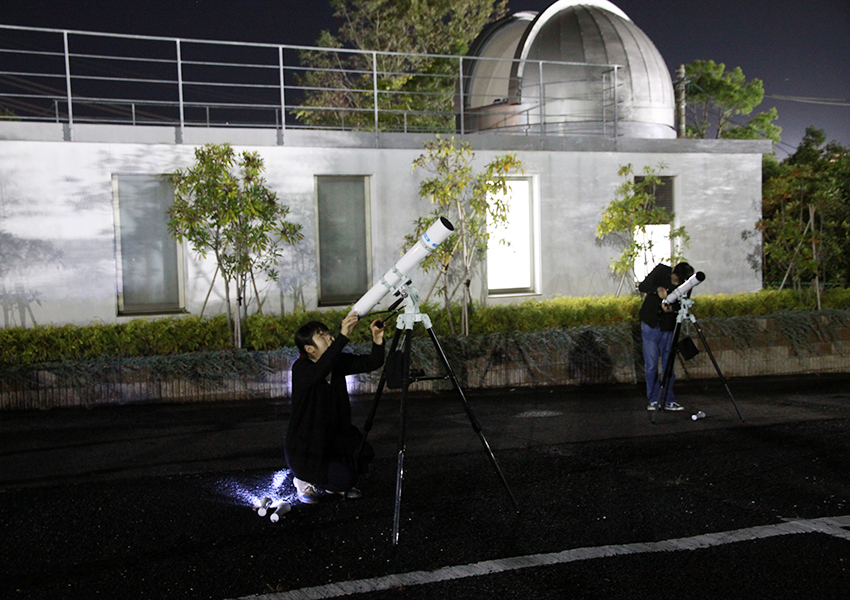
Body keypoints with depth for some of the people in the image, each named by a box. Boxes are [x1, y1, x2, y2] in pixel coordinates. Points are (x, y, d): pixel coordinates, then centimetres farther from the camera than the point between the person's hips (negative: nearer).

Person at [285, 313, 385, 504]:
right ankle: (305, 481, 7)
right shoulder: (301, 368, -21)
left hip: (332, 437, 7)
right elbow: (319, 371, -44)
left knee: (364, 453, -12)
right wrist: (343, 336, -50)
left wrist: (377, 340, -23)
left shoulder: (338, 362, -1)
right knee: (343, 478, -21)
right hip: (305, 447, -7)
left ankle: (338, 485, 16)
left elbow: (371, 363, -3)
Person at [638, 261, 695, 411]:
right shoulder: (661, 271, -8)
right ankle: (654, 400, 6)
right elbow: (642, 286, -8)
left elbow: (680, 308, -9)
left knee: (669, 365, 0)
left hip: (668, 327, 1)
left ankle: (668, 400, 9)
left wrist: (670, 309, -32)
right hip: (650, 325, -1)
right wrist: (657, 289, -27)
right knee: (651, 365, -2)